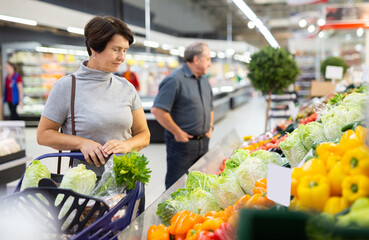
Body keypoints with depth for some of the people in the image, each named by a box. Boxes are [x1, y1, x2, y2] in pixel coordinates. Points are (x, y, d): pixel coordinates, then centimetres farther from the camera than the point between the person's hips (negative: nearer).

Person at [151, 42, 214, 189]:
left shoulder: (204, 81, 13)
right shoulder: (175, 80, -15)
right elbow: (157, 110, -22)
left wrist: (210, 127, 14)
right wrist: (178, 133, -18)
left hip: (203, 142, 8)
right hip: (182, 144, -8)